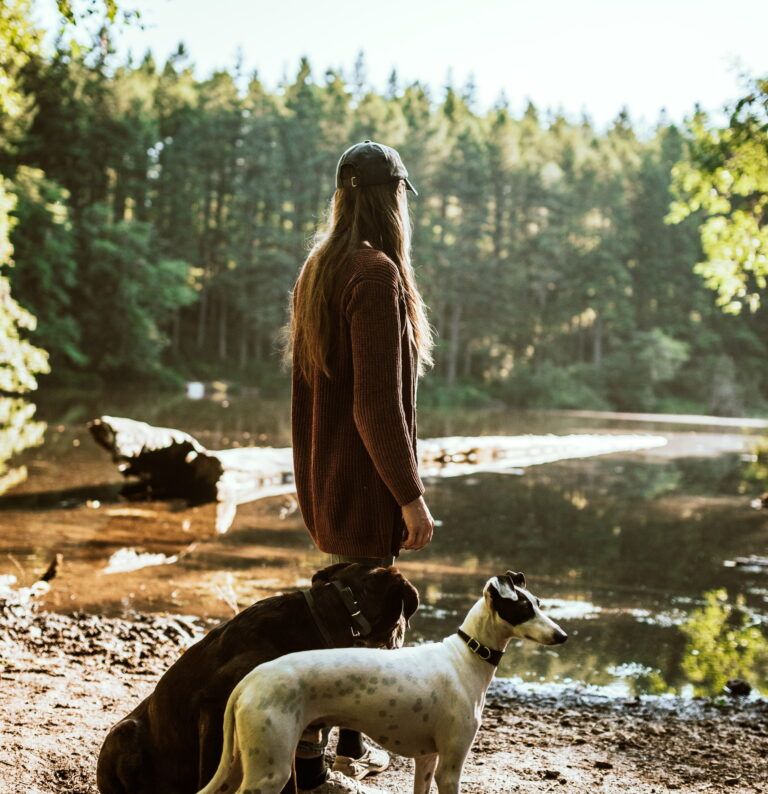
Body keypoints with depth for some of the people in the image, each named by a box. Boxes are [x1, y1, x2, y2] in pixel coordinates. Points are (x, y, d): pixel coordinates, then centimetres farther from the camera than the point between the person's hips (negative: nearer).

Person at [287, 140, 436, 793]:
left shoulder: (318, 269, 12)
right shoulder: (377, 273, -17)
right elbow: (378, 401, -22)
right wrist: (410, 495, -17)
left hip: (323, 476, 10)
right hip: (364, 482, -10)